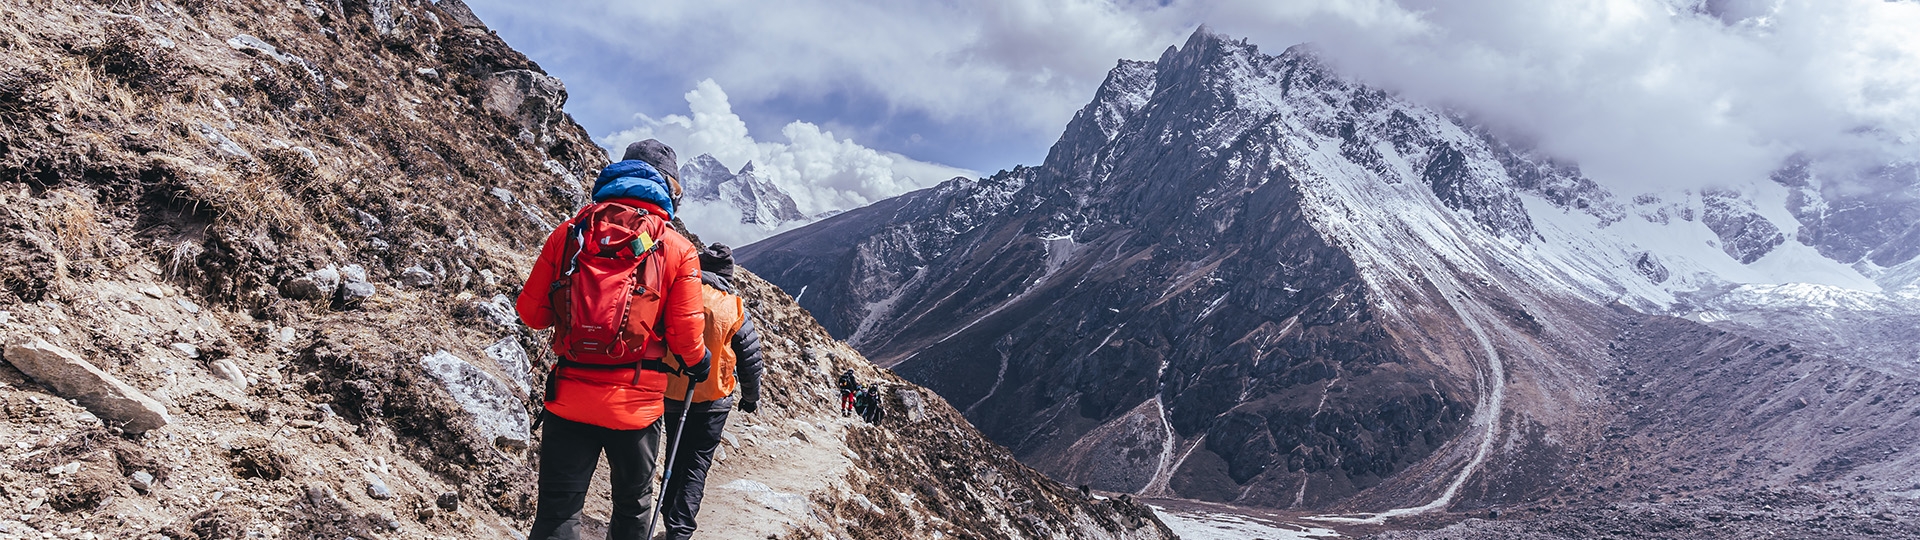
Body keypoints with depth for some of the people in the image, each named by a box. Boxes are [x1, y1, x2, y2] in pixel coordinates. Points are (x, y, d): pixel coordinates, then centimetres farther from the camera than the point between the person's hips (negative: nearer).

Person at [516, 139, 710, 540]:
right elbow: (685, 338, -4)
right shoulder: (678, 250, -3)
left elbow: (531, 313, 4)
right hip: (636, 404, -1)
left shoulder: (568, 234, 2)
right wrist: (698, 364, 18)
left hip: (568, 398, 1)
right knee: (632, 504, 19)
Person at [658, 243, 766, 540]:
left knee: (675, 458, 20)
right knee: (697, 463, 4)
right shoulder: (734, 307, -9)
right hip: (713, 399, -2)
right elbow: (750, 356, -2)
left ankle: (671, 515, 31)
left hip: (671, 393, 3)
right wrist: (751, 398, 12)